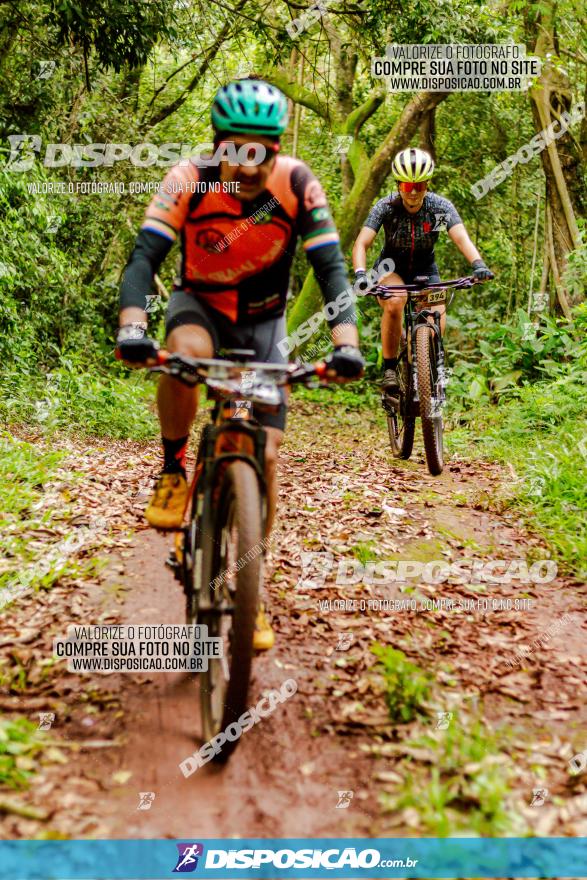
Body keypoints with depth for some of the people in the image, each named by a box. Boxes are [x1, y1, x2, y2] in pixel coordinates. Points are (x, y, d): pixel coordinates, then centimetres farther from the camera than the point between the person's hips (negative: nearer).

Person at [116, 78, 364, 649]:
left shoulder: (297, 184, -22)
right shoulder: (189, 181, -23)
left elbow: (330, 267, -23)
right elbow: (144, 256, -29)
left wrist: (346, 343, -37)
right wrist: (131, 328, -46)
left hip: (262, 323, 1)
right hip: (199, 306, -1)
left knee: (264, 454, -6)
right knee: (186, 352, -39)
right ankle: (173, 471, -13)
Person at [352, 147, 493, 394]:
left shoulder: (441, 207, -18)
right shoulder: (385, 207, -21)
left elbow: (461, 237, -31)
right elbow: (361, 244, -28)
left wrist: (478, 264, -51)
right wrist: (360, 273, -48)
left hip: (424, 269, 2)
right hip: (391, 267, -2)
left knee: (437, 316, -23)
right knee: (394, 302, -35)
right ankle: (389, 368, -20)